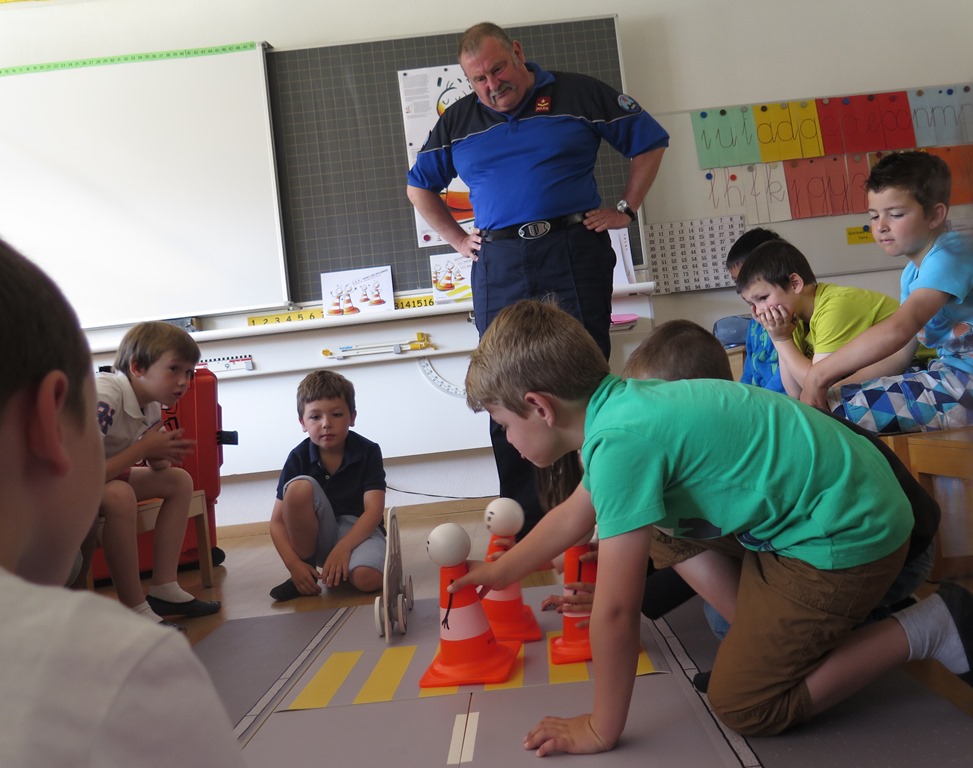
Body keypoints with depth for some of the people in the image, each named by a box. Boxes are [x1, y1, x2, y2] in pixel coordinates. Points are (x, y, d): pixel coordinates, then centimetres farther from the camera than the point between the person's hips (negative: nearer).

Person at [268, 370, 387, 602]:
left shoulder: (368, 452, -10)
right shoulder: (298, 458, -8)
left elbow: (374, 511, -18)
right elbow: (277, 521, -8)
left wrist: (343, 548, -32)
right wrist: (294, 564, -23)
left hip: (358, 531, -2)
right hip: (316, 537, 3)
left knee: (367, 578, -36)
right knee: (300, 486, -27)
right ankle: (308, 572, -12)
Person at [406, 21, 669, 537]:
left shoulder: (577, 94, 6)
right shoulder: (457, 122, 15)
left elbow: (650, 142, 12)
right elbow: (419, 188, 25)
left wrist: (625, 209, 4)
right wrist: (458, 240, 14)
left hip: (575, 250, -2)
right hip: (498, 268, 3)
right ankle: (523, 525, 10)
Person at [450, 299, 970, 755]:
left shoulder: (621, 441, -26)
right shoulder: (621, 403, 4)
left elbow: (615, 611, -24)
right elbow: (574, 514, 22)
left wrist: (600, 730, -10)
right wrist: (501, 570, 34)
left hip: (848, 533, -9)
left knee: (741, 707, -2)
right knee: (665, 534, 16)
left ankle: (926, 628, 4)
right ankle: (783, 639, 12)